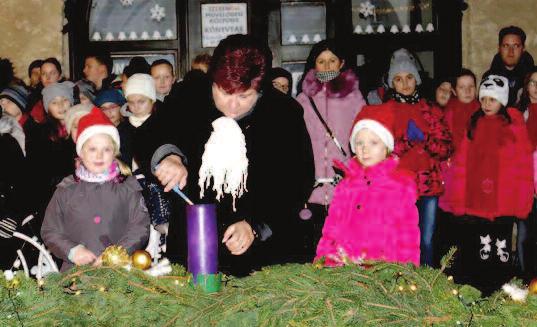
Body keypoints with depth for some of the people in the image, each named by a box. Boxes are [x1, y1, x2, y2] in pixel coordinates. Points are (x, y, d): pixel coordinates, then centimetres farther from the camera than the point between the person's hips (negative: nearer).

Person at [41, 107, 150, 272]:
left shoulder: (128, 186, 10)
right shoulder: (66, 189, 12)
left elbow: (140, 227, 4)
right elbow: (50, 231, 13)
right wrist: (72, 250, -4)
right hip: (75, 270, 1)